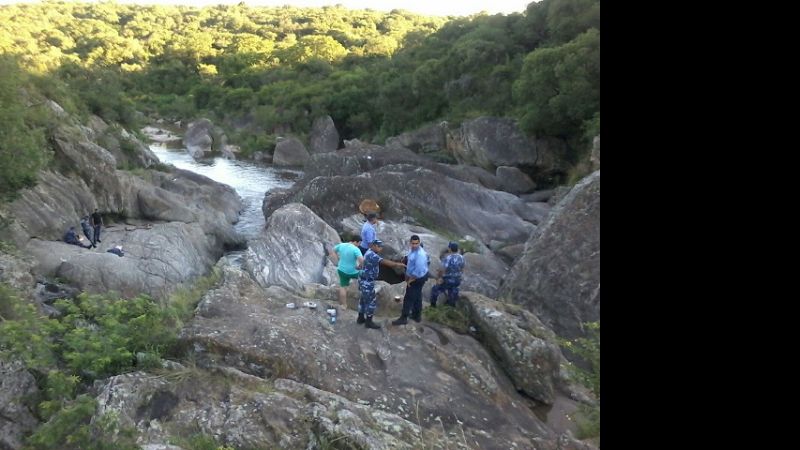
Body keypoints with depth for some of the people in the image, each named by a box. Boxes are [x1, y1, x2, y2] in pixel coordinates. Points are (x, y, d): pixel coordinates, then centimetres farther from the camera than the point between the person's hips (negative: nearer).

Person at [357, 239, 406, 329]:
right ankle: (369, 322, 11)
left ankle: (360, 318, 33)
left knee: (364, 299, 21)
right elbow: (384, 262, -34)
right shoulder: (372, 255, -27)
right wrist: (397, 264, -32)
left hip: (366, 280, 11)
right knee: (371, 301, 0)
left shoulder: (370, 252, 8)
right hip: (367, 282, -11)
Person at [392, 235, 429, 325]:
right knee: (417, 297, 21)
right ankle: (416, 316, 35)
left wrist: (410, 280, -19)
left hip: (417, 278, -9)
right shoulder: (413, 250, -1)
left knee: (409, 298, 0)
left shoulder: (420, 254, -30)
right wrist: (407, 275, 9)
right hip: (413, 276, 9)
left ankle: (403, 318, 11)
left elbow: (418, 270, -30)